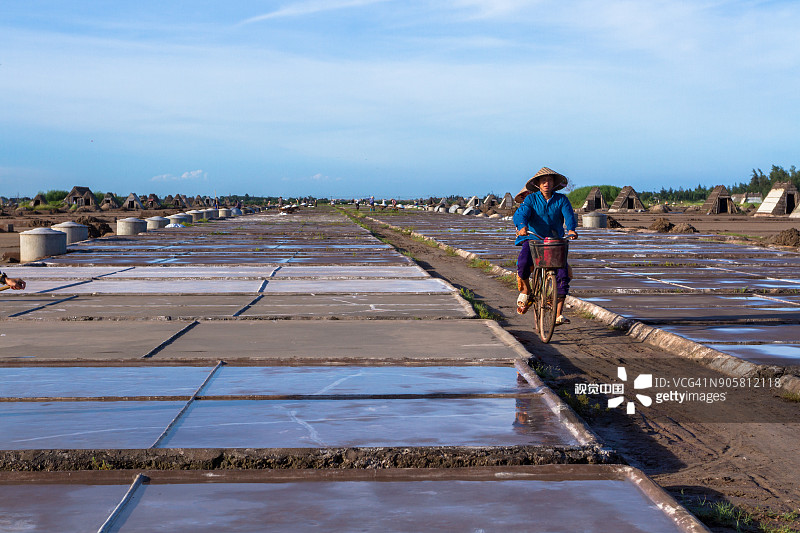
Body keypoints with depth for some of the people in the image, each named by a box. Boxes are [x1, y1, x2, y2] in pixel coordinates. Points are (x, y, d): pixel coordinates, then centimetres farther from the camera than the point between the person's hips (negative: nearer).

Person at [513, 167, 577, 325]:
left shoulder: (561, 200, 4)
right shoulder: (531, 199, 1)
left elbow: (569, 215, -12)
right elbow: (521, 213, -16)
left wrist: (571, 229, -35)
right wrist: (522, 227, -40)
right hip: (533, 239, -2)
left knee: (563, 272, -16)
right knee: (523, 263, -31)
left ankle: (558, 314, -9)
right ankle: (525, 290, 1)